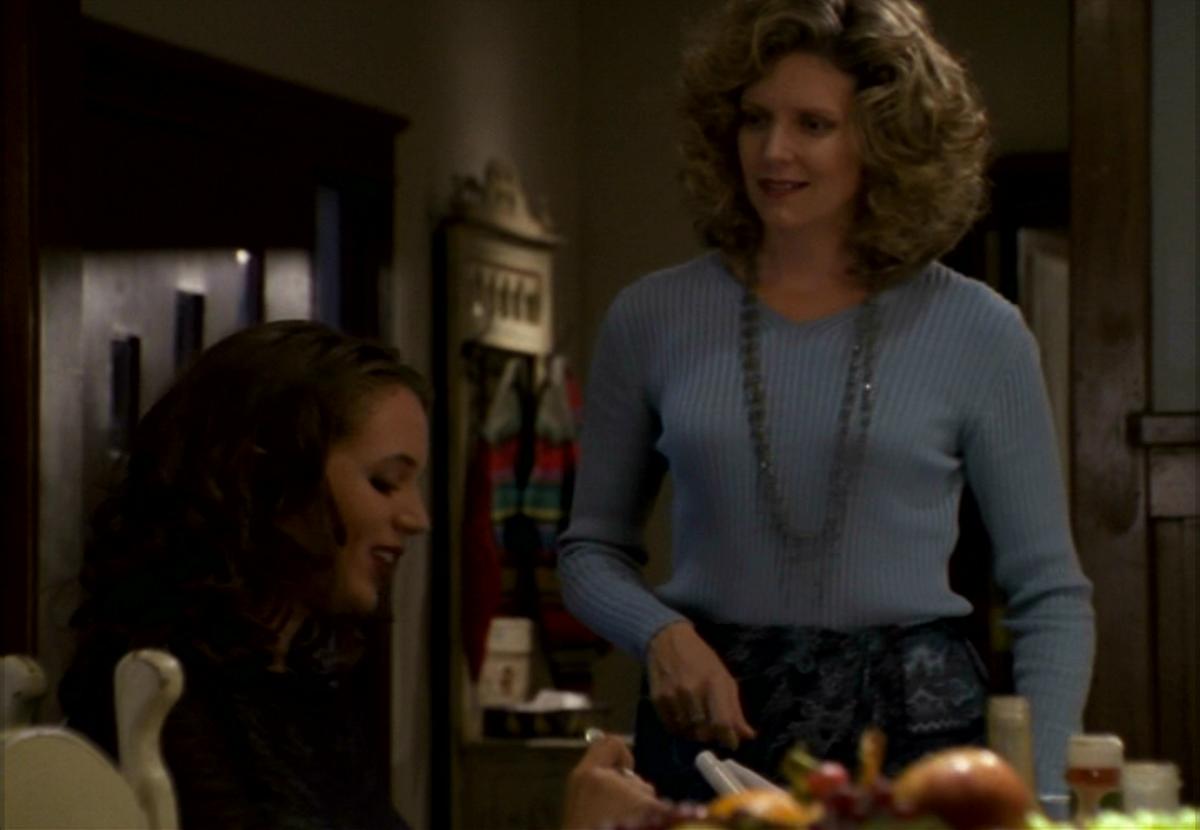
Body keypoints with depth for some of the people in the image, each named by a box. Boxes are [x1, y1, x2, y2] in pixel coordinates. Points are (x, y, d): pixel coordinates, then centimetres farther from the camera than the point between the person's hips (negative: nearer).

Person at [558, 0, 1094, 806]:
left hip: (918, 729, -1)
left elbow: (1049, 594, 2)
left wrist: (1041, 789, -10)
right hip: (710, 728, 1)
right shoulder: (652, 317, 3)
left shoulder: (977, 331, -1)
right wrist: (662, 634, -10)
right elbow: (592, 547, 11)